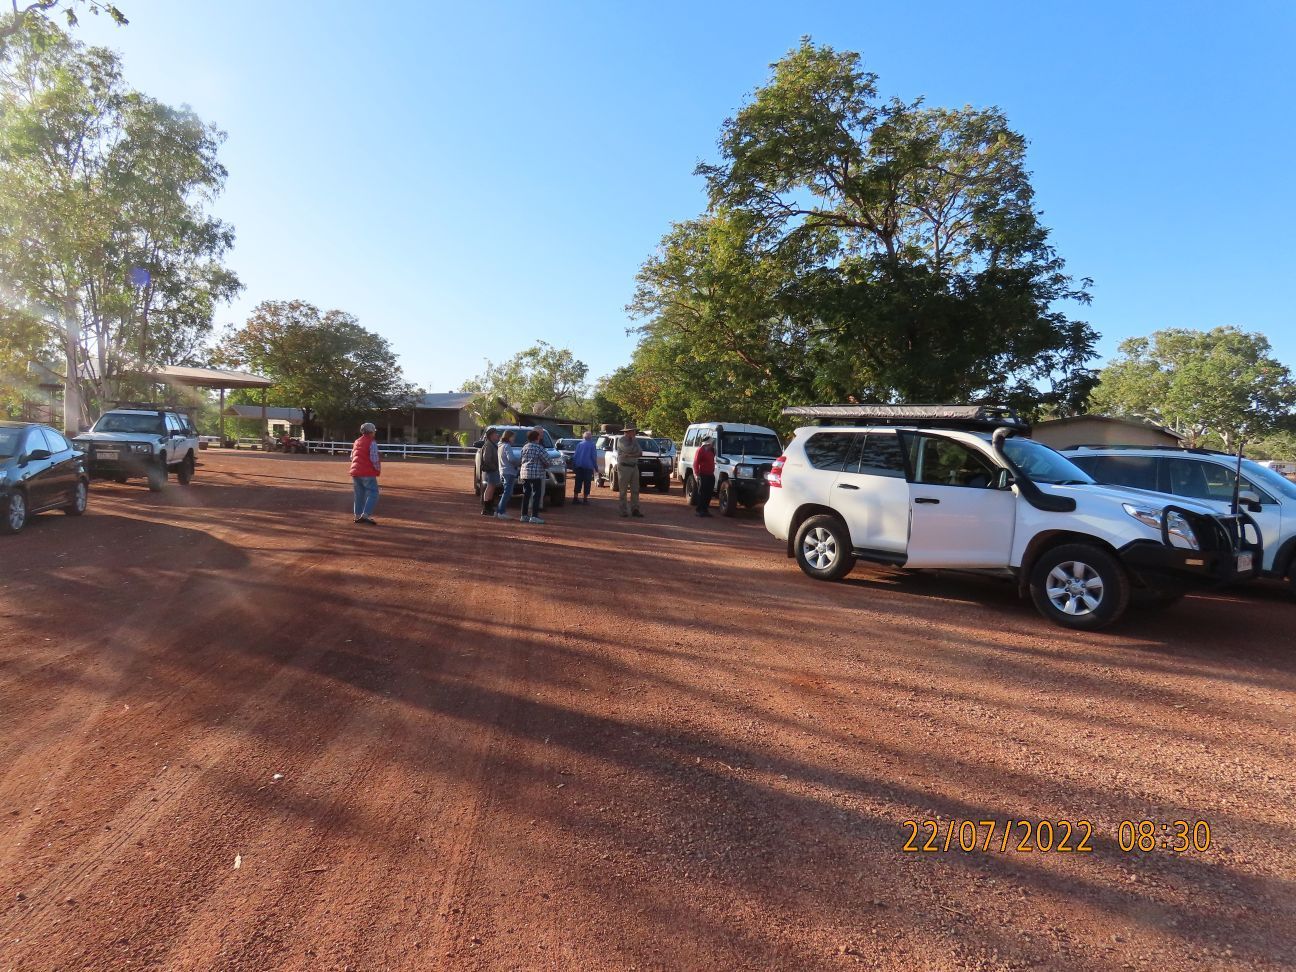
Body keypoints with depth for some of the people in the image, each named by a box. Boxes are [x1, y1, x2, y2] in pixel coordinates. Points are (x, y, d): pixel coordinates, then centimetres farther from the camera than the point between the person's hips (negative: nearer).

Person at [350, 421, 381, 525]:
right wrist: (378, 470, -1)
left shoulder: (356, 442, 15)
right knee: (373, 493, -6)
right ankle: (366, 515, -18)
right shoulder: (372, 443, -9)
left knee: (359, 495, 15)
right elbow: (374, 459, -15)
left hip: (355, 472, 8)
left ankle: (358, 515, 17)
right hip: (368, 473, -8)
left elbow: (352, 457, 20)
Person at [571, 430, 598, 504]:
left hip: (579, 466, 4)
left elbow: (575, 456, 8)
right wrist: (596, 466, 4)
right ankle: (585, 499, 0)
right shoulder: (592, 445, -2)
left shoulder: (579, 444, 8)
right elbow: (594, 457, -4)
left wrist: (573, 466, 12)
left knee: (578, 482, 9)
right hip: (588, 466, -3)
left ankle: (576, 497, 8)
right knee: (587, 483, 1)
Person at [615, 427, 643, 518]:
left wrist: (630, 455, -14)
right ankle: (623, 511, 2)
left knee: (635, 490, 4)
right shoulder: (621, 440, -7)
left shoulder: (635, 440, 13)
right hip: (624, 467, -6)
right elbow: (628, 450, -22)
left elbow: (640, 453, 0)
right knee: (623, 491, -2)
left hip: (634, 467, 6)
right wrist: (633, 441, -6)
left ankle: (635, 510, 7)